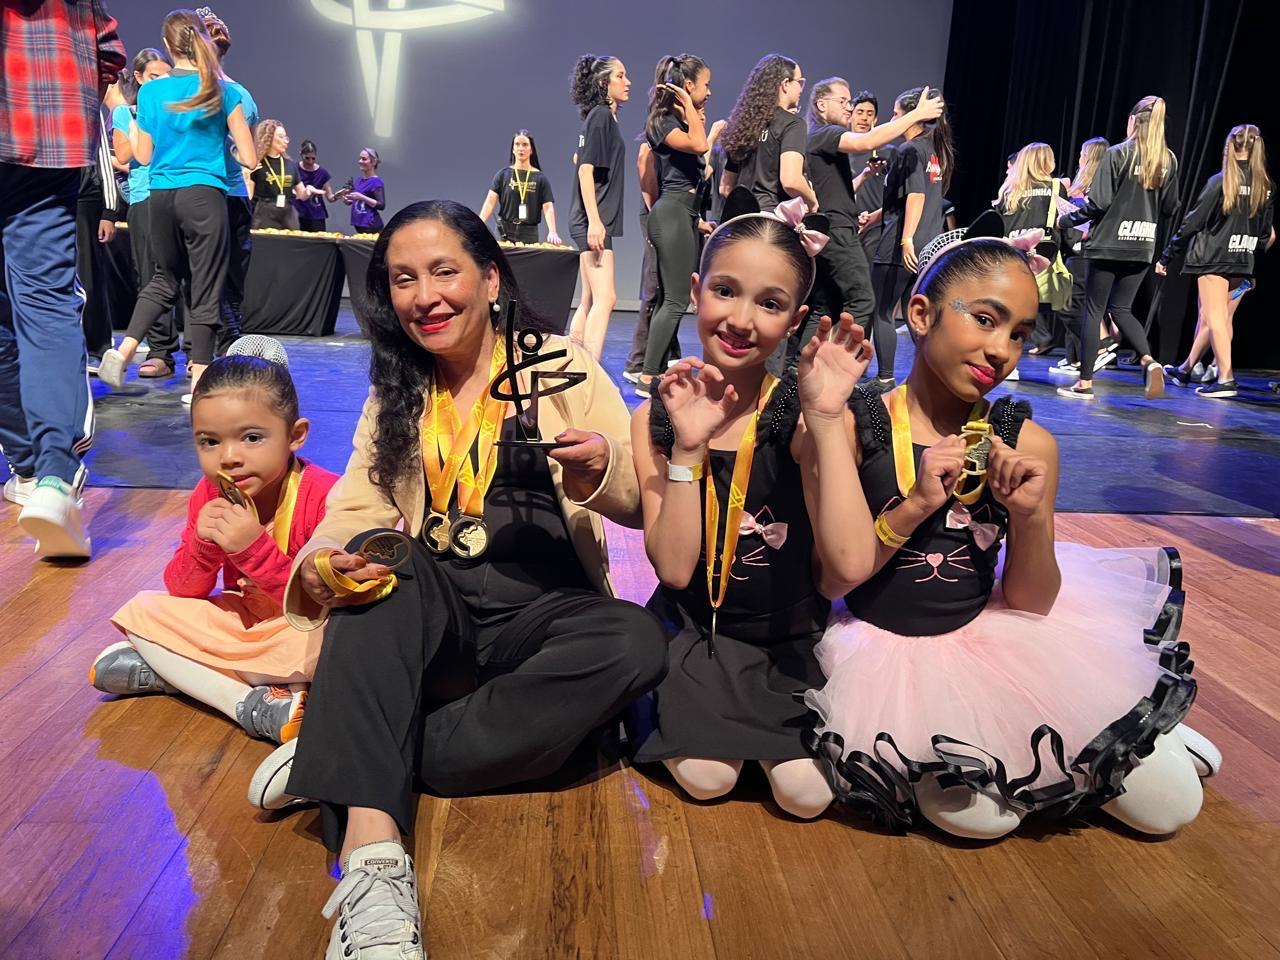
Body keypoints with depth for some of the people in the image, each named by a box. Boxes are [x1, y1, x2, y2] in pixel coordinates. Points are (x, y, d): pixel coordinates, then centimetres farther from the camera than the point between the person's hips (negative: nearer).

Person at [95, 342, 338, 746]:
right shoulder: (209, 495, -4)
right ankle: (253, 704, -20)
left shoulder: (324, 495, -23)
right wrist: (202, 544, -23)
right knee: (141, 610, -6)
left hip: (302, 627, -6)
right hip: (240, 620, 7)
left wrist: (256, 548, -36)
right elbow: (180, 591, -1)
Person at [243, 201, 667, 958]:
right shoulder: (394, 398, 11)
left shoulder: (562, 367, 2)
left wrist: (601, 473, -27)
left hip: (538, 616, -1)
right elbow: (354, 514, 0)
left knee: (637, 642, -31)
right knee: (377, 555, -28)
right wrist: (321, 565, -23)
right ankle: (372, 855, -41)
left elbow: (639, 506, -4)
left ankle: (342, 757, -28)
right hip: (431, 617, 2)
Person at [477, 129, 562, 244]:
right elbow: (490, 201, -3)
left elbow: (548, 207, -4)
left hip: (530, 234, 0)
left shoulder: (540, 178, 4)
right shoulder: (503, 174, 4)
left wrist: (552, 232, -21)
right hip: (505, 232, 0)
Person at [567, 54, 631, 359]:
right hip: (592, 220, -10)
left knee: (589, 302, 10)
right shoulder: (600, 115, -8)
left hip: (594, 221, 10)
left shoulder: (605, 116, 19)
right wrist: (594, 220, -24)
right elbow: (586, 168, -16)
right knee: (604, 298, -17)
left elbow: (579, 159, 28)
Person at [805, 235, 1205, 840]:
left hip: (994, 635, 3)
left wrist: (1030, 516, -21)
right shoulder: (855, 426, -16)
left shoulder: (1026, 443, -8)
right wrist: (916, 505, -27)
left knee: (1170, 806, 4)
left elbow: (1029, 601, -4)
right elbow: (839, 575, -16)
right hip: (887, 648, -2)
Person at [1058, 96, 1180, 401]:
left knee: (1093, 310, 3)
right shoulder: (1169, 160, 6)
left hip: (1107, 243, -5)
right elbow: (1169, 208, 11)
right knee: (1121, 308, 16)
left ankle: (1085, 382, 5)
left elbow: (1098, 203, -13)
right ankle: (1149, 362, -5)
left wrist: (1066, 220, 1)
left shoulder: (1117, 154, -9)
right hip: (1142, 247, 5)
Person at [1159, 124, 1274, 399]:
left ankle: (1226, 379, -11)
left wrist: (1167, 255, -4)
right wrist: (1254, 267, 19)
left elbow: (1193, 221, -9)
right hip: (1243, 264, 5)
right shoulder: (1265, 186, 6)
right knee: (1208, 317, 14)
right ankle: (1185, 369, 26)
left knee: (1215, 319, -4)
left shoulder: (1221, 181, -9)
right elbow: (1265, 233, 10)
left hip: (1214, 258, -5)